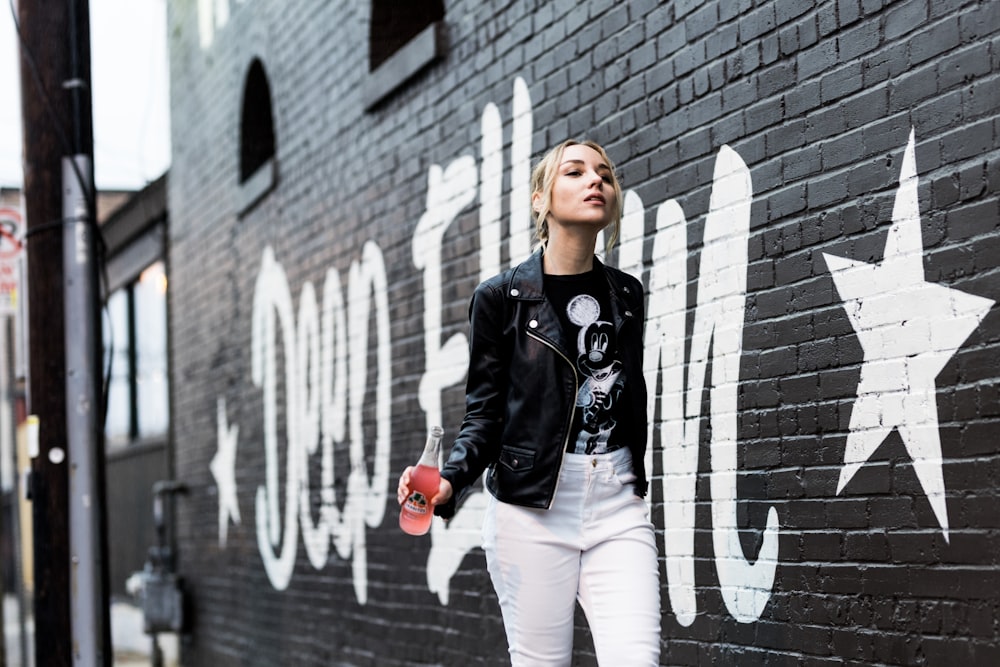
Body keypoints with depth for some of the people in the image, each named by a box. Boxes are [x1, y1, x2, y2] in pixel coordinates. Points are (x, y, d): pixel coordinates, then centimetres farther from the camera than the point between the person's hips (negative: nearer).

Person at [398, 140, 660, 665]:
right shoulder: (502, 297, 0)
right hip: (532, 508, -3)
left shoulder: (625, 294, 11)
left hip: (616, 508, 3)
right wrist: (450, 482, -17)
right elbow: (485, 411, 0)